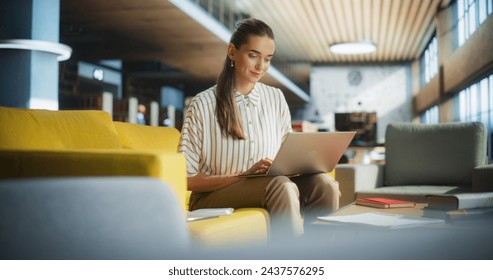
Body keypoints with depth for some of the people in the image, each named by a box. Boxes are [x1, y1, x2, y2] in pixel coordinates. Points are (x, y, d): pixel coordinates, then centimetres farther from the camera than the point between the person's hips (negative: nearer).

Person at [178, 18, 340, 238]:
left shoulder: (276, 99, 11)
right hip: (213, 198, -4)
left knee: (324, 185, -26)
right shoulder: (203, 104, -4)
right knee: (281, 186, -34)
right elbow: (187, 178, -7)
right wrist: (244, 176, -19)